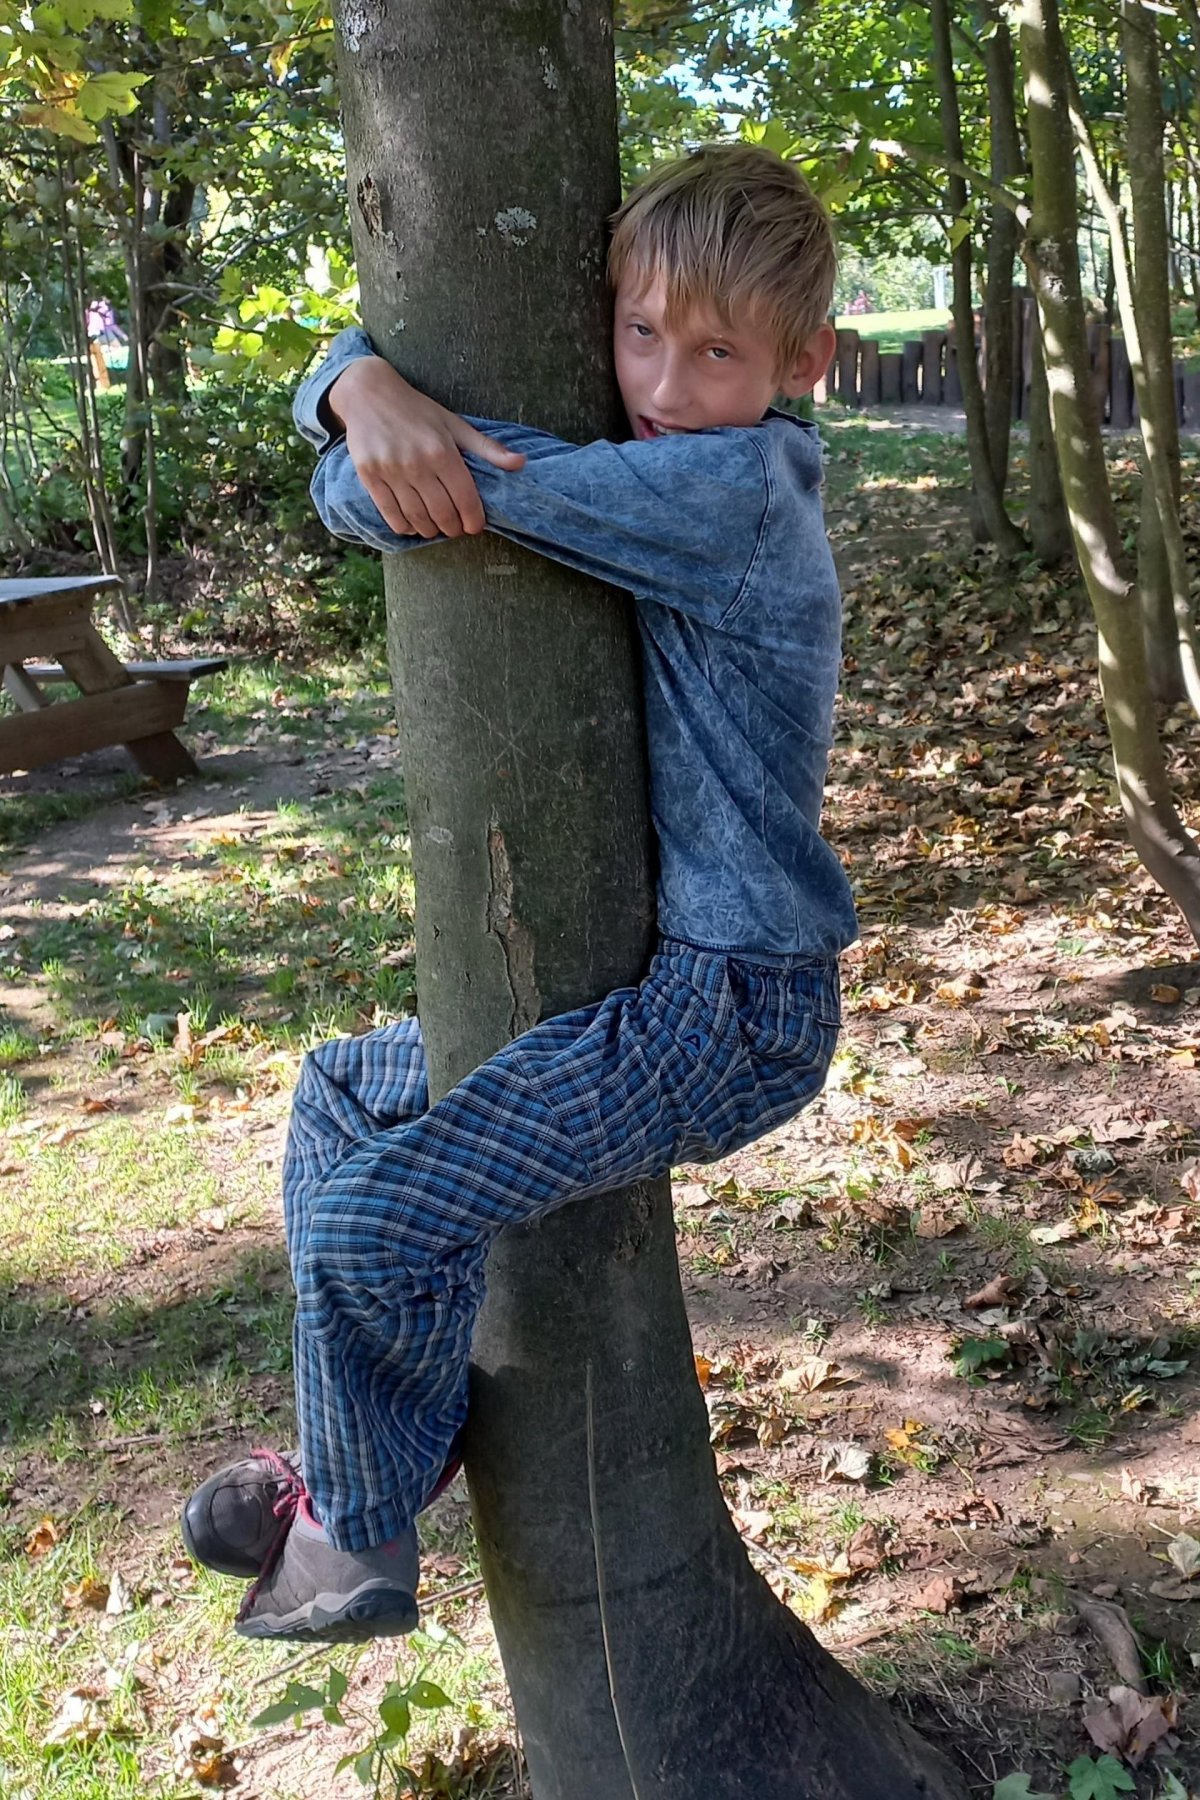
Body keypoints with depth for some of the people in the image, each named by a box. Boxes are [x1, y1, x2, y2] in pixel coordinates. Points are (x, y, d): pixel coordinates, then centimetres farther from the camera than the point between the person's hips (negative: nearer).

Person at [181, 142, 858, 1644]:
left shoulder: (730, 485, -21)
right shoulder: (641, 473, 7)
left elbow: (368, 499, -26)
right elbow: (344, 384, 7)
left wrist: (375, 466, -2)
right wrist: (369, 390, -18)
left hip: (730, 1008, -10)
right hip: (638, 971, 10)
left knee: (378, 1218, -19)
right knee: (340, 1095, 21)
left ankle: (356, 1530, 9)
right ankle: (385, 1447, 31)